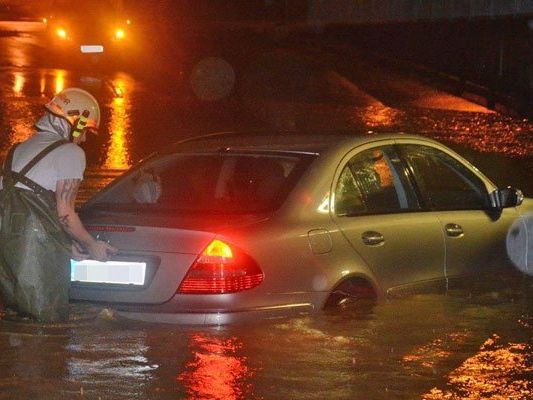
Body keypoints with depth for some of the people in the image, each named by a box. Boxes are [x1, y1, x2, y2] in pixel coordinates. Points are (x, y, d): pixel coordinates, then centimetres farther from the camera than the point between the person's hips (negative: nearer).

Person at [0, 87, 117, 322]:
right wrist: (92, 246, 8)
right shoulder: (70, 153, -2)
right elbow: (64, 213, -7)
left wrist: (67, 243, 20)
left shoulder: (20, 149, 24)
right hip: (36, 248, -8)